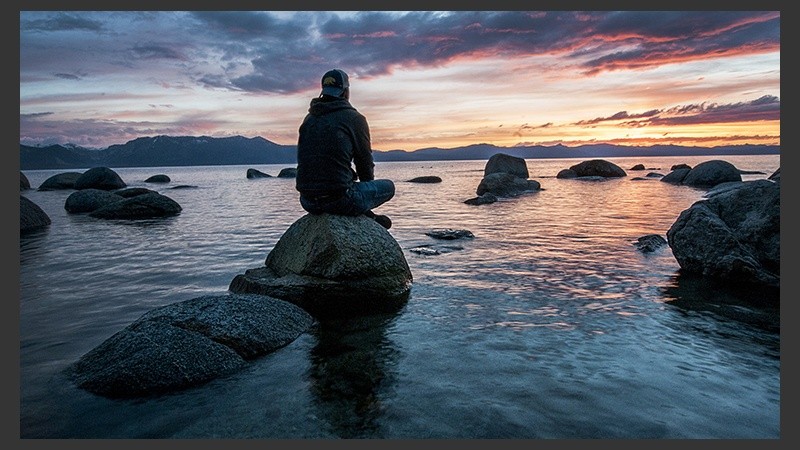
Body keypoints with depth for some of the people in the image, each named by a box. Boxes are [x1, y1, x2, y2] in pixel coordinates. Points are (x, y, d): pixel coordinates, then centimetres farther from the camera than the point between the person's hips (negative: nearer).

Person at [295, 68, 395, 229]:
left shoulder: (309, 118, 13)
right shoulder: (355, 118, -4)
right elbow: (365, 162, 2)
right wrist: (366, 185, 24)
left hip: (307, 201, 6)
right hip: (338, 200, -6)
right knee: (388, 186, 15)